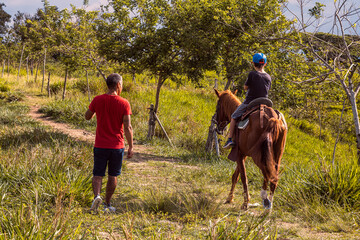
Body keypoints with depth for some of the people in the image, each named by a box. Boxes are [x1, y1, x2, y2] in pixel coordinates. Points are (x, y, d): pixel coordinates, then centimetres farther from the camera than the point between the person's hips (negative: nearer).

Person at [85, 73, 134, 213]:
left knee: (98, 174, 7)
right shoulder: (124, 103, -9)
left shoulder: (97, 100, -4)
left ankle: (97, 196, -18)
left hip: (100, 145, 1)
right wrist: (130, 147, -4)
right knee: (113, 176, 12)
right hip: (117, 146, -1)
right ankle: (107, 204, 17)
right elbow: (128, 127, -12)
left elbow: (87, 117, 11)